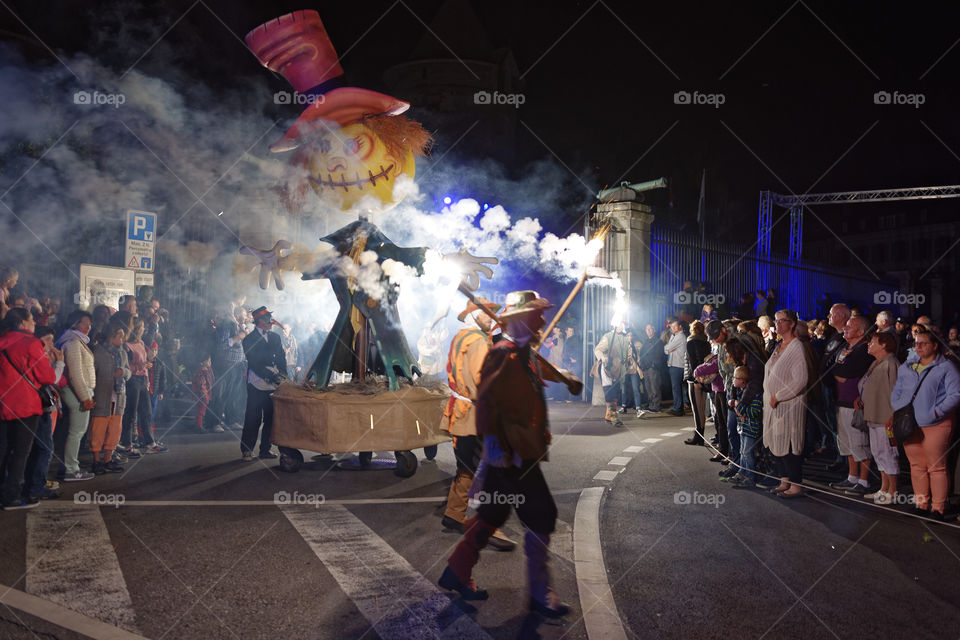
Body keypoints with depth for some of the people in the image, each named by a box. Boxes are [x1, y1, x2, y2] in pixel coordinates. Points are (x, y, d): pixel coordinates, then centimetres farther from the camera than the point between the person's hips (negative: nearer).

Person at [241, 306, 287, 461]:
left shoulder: (275, 337, 16)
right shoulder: (249, 339, -2)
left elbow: (282, 358, 14)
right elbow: (254, 362, -10)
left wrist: (282, 375, -3)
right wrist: (269, 376, -19)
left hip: (274, 384, 5)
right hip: (257, 384, -5)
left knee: (270, 418, 7)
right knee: (253, 419, -5)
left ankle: (265, 449, 16)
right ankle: (246, 450, 4)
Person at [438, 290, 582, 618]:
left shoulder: (526, 354, 14)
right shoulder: (503, 353, -16)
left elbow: (541, 371, 37)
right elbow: (485, 397, -25)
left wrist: (567, 379, 48)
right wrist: (491, 440, -31)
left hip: (519, 452, 10)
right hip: (511, 452, -10)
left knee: (493, 513, 17)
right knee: (541, 515, -6)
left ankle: (456, 573, 29)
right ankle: (540, 595, 4)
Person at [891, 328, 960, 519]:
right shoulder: (905, 368, 15)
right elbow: (896, 392, 19)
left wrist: (936, 412, -19)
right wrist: (898, 410, 1)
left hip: (936, 425, -5)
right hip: (909, 424, 5)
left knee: (936, 467, -2)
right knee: (916, 466, 11)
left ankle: (938, 508, 6)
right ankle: (921, 504, 20)